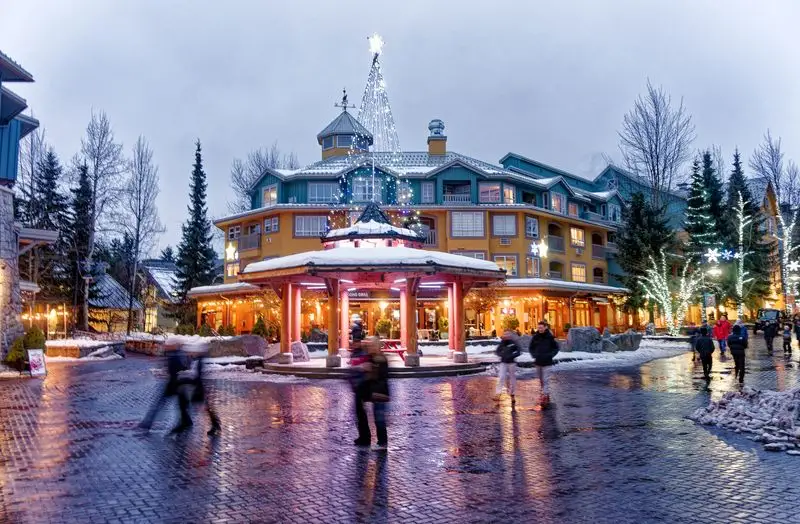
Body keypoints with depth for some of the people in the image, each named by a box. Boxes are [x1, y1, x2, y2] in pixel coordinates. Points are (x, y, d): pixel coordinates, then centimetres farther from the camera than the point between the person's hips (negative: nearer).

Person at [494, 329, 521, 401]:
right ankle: (498, 394, -9)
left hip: (511, 363, -2)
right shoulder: (502, 343, 2)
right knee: (501, 377, -7)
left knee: (512, 378, 9)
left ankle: (512, 394, 23)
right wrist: (502, 355, -12)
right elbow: (497, 351, 7)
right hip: (503, 363, 2)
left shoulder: (514, 343, -7)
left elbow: (518, 352, -8)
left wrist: (511, 356, -21)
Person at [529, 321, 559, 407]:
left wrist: (550, 355, -10)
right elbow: (530, 348, 13)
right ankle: (546, 395, 26)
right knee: (541, 380, 13)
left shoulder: (550, 337, -6)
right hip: (538, 362, 4)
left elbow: (556, 348, 3)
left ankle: (545, 396, -12)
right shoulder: (535, 337, 2)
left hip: (547, 362, -4)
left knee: (546, 380, -10)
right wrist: (534, 355, -2)